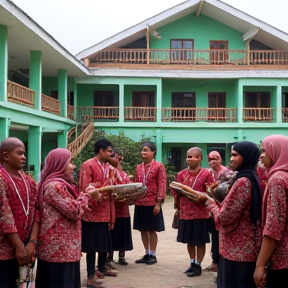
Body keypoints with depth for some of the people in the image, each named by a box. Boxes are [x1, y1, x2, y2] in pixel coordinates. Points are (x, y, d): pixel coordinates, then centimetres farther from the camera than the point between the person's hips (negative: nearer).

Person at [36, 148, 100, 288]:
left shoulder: (59, 184, 16)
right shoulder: (55, 186, -17)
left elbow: (70, 207, 22)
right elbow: (74, 212, -20)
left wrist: (85, 195, 9)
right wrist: (86, 196, -5)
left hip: (63, 247, 10)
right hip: (59, 249, -10)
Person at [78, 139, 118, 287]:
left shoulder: (109, 167, 13)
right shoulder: (88, 166, -11)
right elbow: (85, 188, -17)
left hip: (105, 211, 8)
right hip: (93, 211, -8)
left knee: (105, 242, 17)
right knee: (92, 244, -1)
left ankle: (101, 268, 34)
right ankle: (91, 276, 8)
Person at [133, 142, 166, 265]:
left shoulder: (159, 166, -6)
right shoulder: (139, 167, 10)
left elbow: (162, 185, -9)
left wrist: (158, 203, -13)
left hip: (152, 203, -5)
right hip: (140, 203, 6)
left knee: (152, 230, 4)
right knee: (143, 229, 11)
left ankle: (153, 255, 15)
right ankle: (147, 254, 23)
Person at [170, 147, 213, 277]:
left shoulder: (206, 174, -8)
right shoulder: (182, 174, 7)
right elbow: (176, 191, 12)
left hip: (200, 214, -5)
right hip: (185, 213, 5)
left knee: (200, 241, 5)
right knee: (189, 240, 15)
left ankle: (198, 265, 18)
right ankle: (192, 263, 30)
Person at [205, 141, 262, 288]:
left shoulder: (242, 181, -21)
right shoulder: (251, 178, 10)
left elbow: (225, 217, -20)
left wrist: (212, 205, -3)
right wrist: (217, 204, 7)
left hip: (237, 249, -10)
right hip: (244, 246, 10)